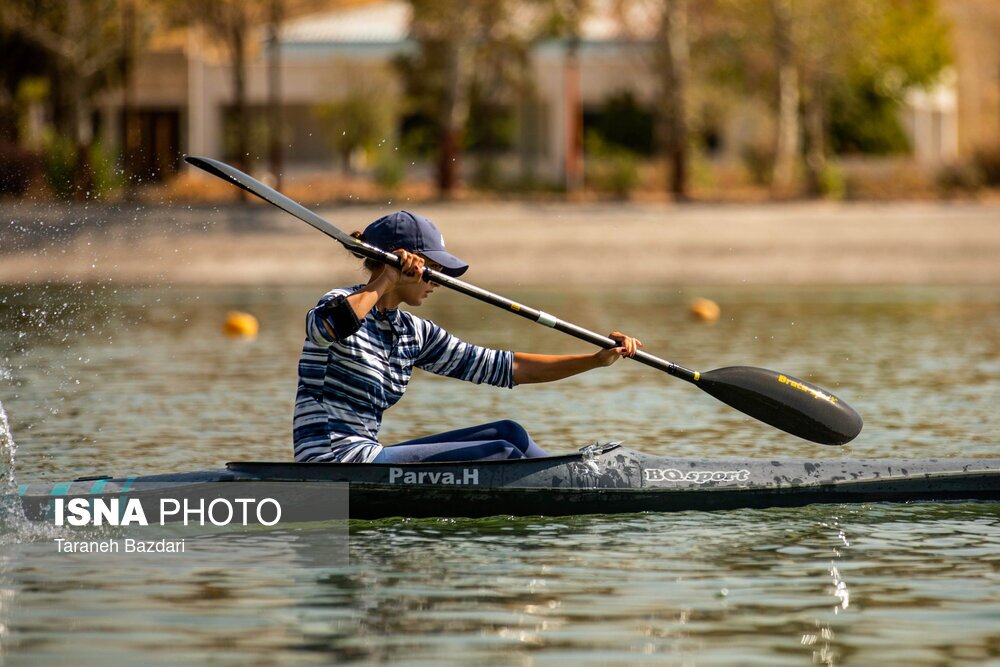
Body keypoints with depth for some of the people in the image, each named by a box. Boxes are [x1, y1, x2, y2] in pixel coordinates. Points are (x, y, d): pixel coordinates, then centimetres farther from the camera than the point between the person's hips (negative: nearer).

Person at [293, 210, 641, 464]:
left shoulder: (412, 332, 16)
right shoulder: (343, 304, -7)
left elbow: (503, 367, 16)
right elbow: (326, 329, -36)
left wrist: (596, 360, 10)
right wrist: (385, 282, -25)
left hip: (365, 456, 9)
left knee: (507, 432, 4)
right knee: (500, 455, -13)